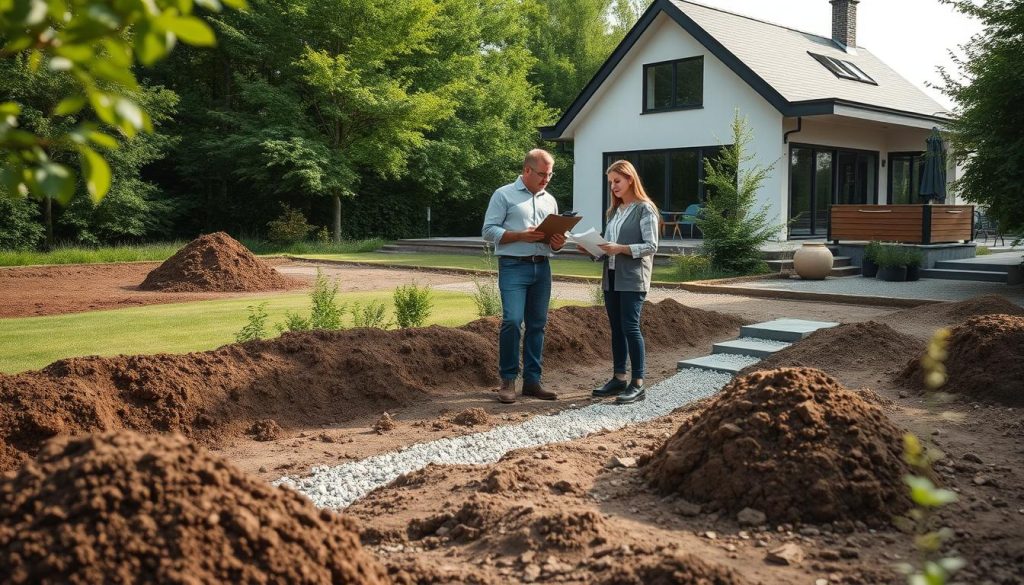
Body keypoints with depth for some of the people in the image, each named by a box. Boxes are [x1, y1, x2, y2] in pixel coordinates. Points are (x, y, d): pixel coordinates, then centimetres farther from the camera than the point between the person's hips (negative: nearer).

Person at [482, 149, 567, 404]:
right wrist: (521, 235, -17)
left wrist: (557, 242, -2)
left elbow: (555, 235, 22)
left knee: (537, 324, 6)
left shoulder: (550, 200, 17)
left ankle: (532, 380, 12)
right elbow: (489, 230, -6)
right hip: (514, 266, -5)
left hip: (542, 267, 6)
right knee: (512, 321, -15)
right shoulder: (504, 195, 1)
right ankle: (508, 380, -3)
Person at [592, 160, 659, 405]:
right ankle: (619, 378, 17)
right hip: (611, 276, 7)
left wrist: (621, 249, -20)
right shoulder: (614, 211, 16)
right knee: (616, 328, 10)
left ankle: (637, 384, -5)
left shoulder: (645, 209, -5)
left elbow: (651, 246, -10)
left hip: (633, 278, -7)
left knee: (630, 328, -10)